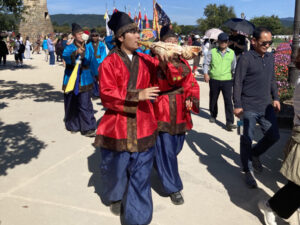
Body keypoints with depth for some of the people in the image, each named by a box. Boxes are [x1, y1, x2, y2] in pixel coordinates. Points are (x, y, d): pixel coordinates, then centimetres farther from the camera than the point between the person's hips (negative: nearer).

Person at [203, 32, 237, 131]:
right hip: (214, 80, 0)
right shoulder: (212, 52, 1)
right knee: (213, 99, 14)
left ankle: (229, 122, -7)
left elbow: (234, 67, 16)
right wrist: (206, 73, -12)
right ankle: (213, 115, 38)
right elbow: (206, 63, 3)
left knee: (228, 101, -8)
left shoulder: (231, 53, 7)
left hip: (227, 80, 0)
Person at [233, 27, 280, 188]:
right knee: (247, 139, 2)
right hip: (249, 108, -6)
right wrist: (237, 105, -14)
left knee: (273, 136, 11)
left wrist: (275, 98, 13)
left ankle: (254, 154, 37)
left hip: (266, 107, 7)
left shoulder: (270, 57, 10)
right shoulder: (246, 58, -11)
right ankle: (247, 171, 19)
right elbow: (237, 83, -12)